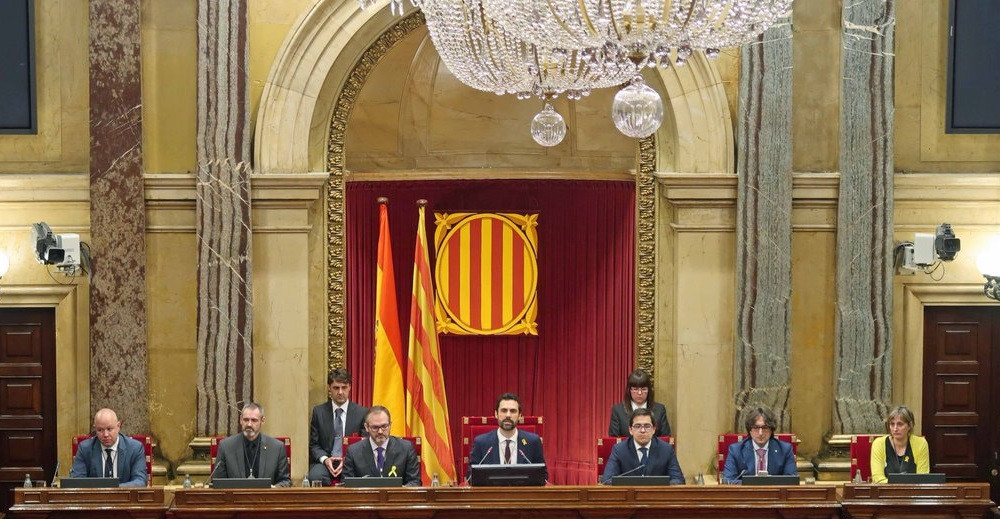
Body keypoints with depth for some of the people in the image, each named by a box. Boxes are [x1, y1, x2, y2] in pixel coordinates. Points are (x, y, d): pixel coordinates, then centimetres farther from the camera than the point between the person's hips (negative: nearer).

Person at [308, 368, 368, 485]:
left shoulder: (362, 413, 5)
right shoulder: (319, 412, 9)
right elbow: (313, 444, 10)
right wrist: (325, 459, -11)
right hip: (324, 462, 1)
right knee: (315, 477, -33)